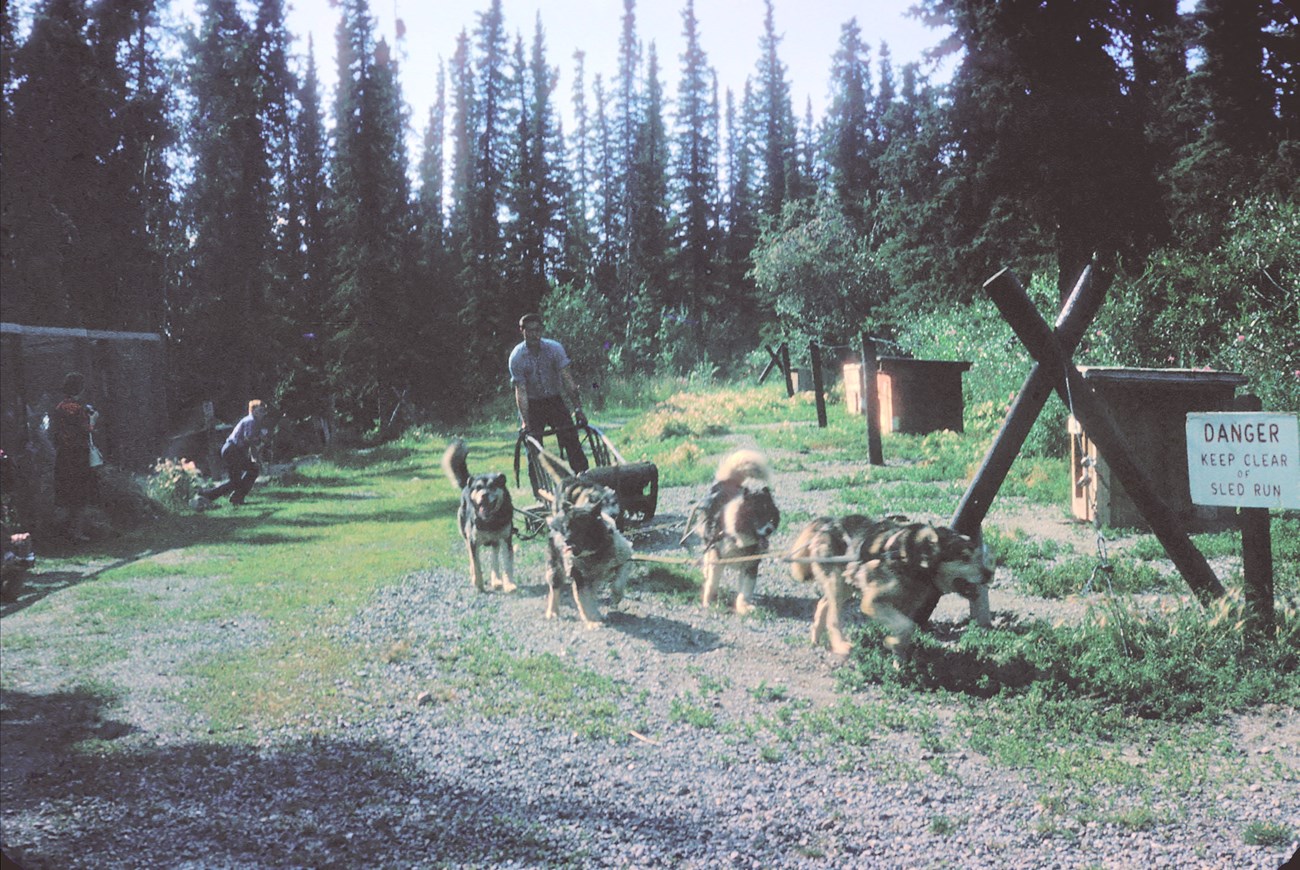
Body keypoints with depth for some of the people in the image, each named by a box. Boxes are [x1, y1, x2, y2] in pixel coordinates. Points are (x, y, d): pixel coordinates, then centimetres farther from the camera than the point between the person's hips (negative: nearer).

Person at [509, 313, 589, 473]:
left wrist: (578, 409, -20)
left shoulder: (554, 348, -13)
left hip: (555, 401, 1)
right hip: (532, 405, -1)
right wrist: (525, 422, -21)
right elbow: (521, 391, -16)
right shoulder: (517, 356, -15)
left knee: (571, 440, -14)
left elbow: (567, 380, -15)